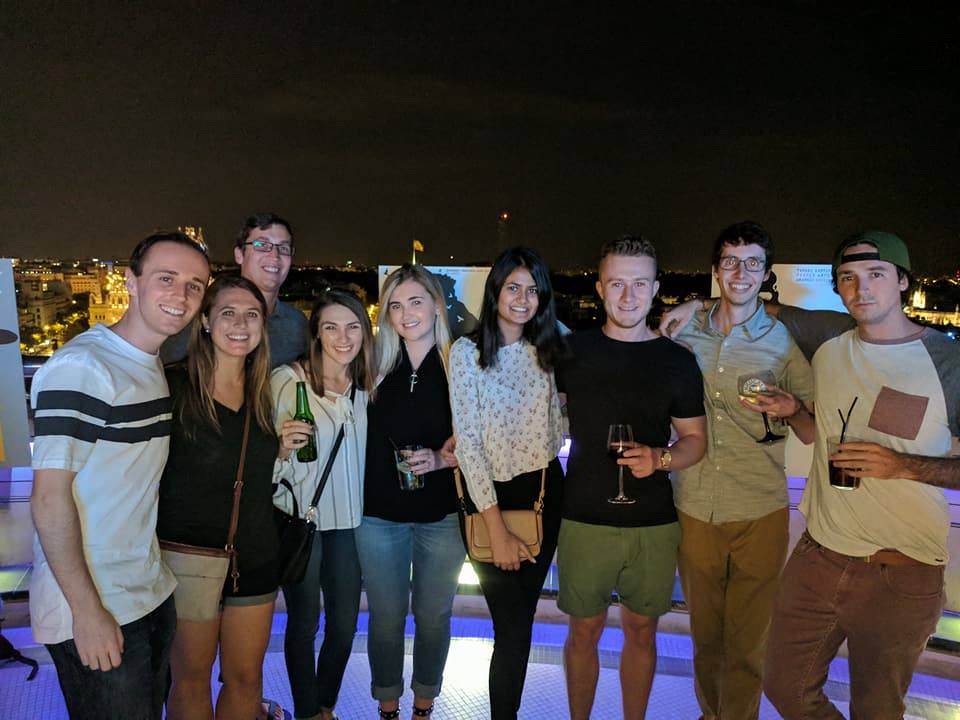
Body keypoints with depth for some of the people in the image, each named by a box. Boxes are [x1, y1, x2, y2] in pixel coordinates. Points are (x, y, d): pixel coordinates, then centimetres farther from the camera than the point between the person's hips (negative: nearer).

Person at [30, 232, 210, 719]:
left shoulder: (155, 367, 8)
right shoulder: (81, 368, -18)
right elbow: (49, 497, -20)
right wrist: (87, 610, -20)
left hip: (150, 594, 8)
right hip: (92, 610, -8)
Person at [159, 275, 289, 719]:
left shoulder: (265, 391, 5)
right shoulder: (173, 385, -12)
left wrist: (285, 450, 2)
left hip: (255, 556, 4)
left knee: (246, 677, 15)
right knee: (191, 678, 14)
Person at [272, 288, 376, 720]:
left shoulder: (370, 384, 2)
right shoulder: (286, 380, -13)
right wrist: (282, 442, -27)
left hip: (349, 518, 4)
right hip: (300, 518, -4)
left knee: (345, 622, 15)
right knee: (305, 623, 9)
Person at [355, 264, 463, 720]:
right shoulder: (375, 366, -1)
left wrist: (442, 459, -18)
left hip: (442, 515, -1)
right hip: (380, 514, 1)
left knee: (433, 616, 14)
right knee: (386, 616, 13)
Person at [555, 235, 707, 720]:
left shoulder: (678, 361, 0)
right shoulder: (572, 350, -1)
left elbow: (695, 439, 5)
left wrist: (660, 458, -15)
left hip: (654, 523, 1)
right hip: (584, 518, 0)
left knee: (641, 630, 15)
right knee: (584, 631, 10)